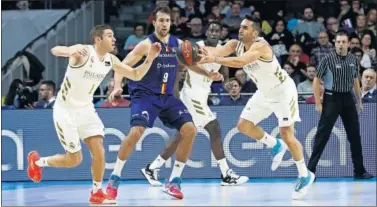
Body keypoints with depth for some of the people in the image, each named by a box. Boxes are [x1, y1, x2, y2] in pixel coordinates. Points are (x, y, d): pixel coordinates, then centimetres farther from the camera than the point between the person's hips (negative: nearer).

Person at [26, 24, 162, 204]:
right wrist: (71, 51, -64)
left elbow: (136, 75, 7)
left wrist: (149, 59, -11)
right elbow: (55, 50, -40)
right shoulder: (84, 52, -23)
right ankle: (37, 161, 23)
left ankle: (97, 193, 10)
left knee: (99, 152, -5)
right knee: (75, 159, -1)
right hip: (66, 110, -6)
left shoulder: (111, 61, -1)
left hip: (86, 109, 6)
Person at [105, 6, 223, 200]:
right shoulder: (147, 45, -12)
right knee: (136, 131, -26)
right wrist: (117, 86, -29)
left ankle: (174, 181, 3)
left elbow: (190, 63, 21)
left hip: (167, 97, 6)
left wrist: (208, 74, 5)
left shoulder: (178, 44, 4)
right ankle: (114, 178, -9)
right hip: (145, 95, -6)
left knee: (190, 130, -8)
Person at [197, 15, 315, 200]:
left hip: (283, 90, -8)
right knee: (243, 126, 3)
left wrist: (214, 59, -57)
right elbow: (217, 51, -27)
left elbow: (240, 62, -48)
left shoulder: (260, 46, -31)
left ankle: (305, 175, 7)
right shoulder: (235, 44, -8)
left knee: (287, 135, -9)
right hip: (265, 92, 8)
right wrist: (202, 51, -48)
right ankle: (275, 146, 26)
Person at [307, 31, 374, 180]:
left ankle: (359, 170, 16)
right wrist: (318, 103, -12)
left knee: (354, 134, 7)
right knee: (323, 134, -7)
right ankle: (311, 168, -3)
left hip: (348, 98, 5)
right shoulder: (328, 59, -9)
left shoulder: (353, 60, 5)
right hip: (332, 98, -5)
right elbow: (316, 81, -7)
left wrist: (359, 100, 14)